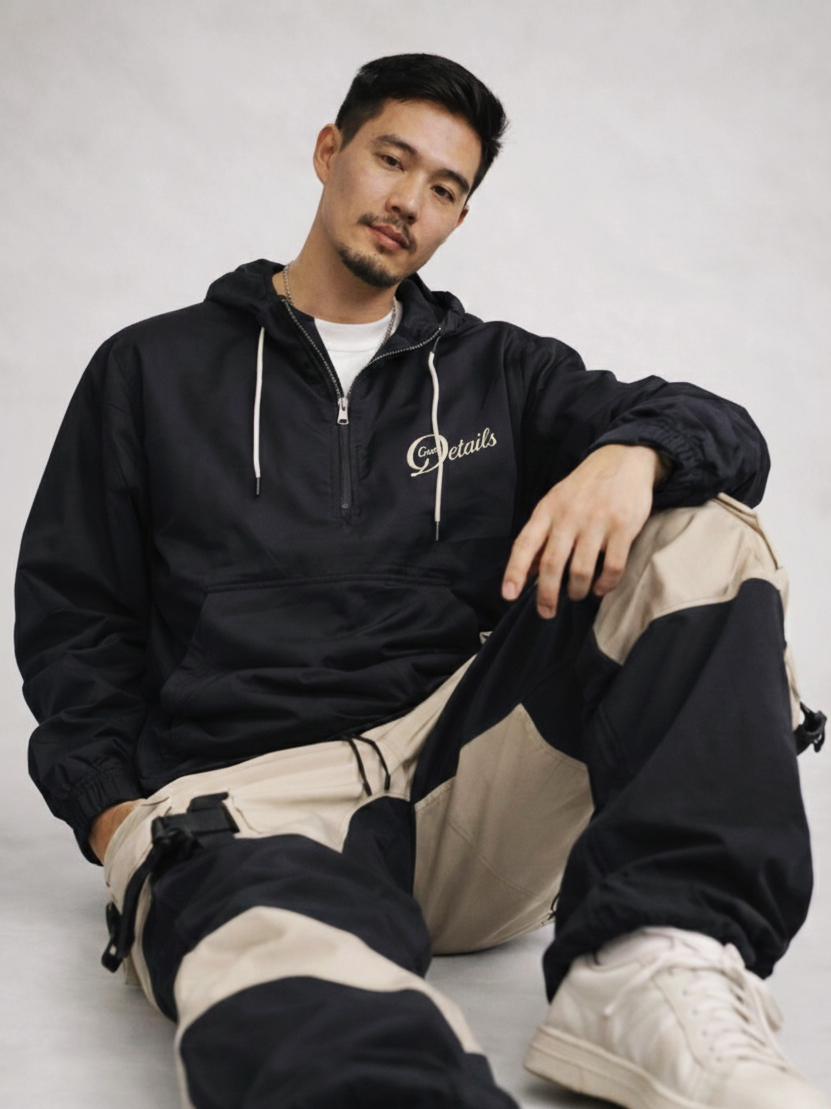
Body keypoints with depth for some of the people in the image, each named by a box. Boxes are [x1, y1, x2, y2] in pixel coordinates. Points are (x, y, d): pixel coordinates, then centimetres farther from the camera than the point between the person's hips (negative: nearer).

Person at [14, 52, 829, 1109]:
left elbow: (724, 434, 12)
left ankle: (656, 971, -31)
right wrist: (121, 820, -1)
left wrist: (633, 452, -13)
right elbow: (69, 615, 16)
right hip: (245, 793, -5)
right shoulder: (152, 368, 19)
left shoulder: (495, 370, 22)